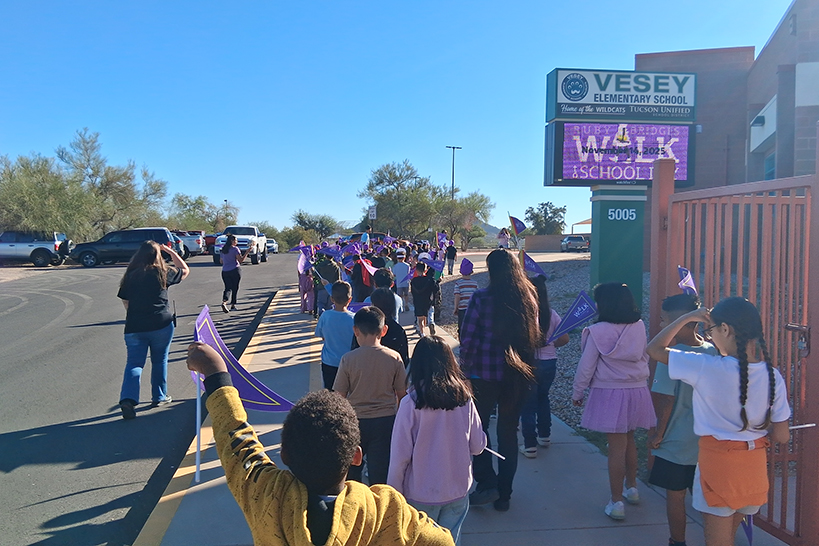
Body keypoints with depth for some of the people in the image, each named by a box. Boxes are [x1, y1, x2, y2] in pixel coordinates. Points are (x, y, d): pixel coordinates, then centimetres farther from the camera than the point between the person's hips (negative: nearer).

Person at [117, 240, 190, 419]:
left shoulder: (130, 275, 3)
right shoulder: (163, 273, -3)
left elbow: (125, 301, 7)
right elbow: (185, 270, 14)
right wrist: (170, 251, 18)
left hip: (134, 326, 2)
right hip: (161, 324, -1)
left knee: (134, 362, 4)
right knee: (159, 361, 14)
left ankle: (128, 398, -14)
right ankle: (159, 397, 23)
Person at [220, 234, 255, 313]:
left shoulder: (223, 250, 12)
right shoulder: (235, 249, -8)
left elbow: (221, 261, 18)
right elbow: (241, 260, -13)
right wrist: (247, 251, -11)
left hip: (225, 271, 5)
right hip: (235, 270, -5)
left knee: (228, 288, 4)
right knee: (235, 288, 8)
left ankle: (224, 302, -21)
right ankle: (233, 305, 11)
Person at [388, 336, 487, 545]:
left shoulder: (410, 403, -18)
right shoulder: (464, 398, -10)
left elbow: (400, 456, -14)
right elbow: (478, 446, -2)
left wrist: (394, 494, -1)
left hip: (420, 496, -2)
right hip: (457, 493, 2)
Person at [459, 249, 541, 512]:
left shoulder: (482, 297, -14)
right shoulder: (529, 298, -1)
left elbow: (468, 336, -12)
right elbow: (536, 335, 6)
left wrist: (465, 365, 0)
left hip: (484, 373, -4)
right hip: (517, 374, 4)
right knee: (509, 431, 14)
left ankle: (487, 482, 7)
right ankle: (504, 494, 24)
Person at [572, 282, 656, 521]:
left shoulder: (598, 332, -15)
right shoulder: (639, 327, -1)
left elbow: (586, 367, -9)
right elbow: (645, 357, 13)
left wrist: (577, 393, 3)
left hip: (610, 394, -5)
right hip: (637, 391, 5)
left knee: (617, 446, 0)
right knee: (629, 440, 22)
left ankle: (616, 502, 9)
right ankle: (631, 488, 38)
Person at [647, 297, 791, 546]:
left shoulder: (707, 368, -21)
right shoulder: (772, 376, -7)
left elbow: (655, 348, -11)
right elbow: (781, 436, -2)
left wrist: (687, 318, -6)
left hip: (717, 460, -5)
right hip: (755, 464, 5)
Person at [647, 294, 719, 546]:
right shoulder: (712, 352, -3)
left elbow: (666, 400, -18)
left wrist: (657, 433, -6)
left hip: (676, 443, -6)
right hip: (707, 440, 6)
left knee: (675, 495, 10)